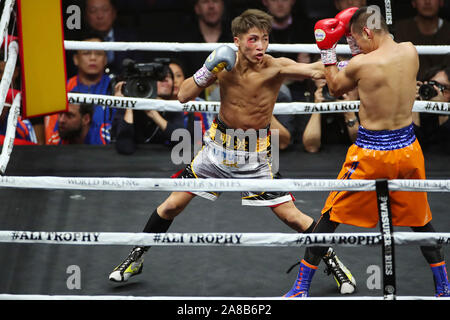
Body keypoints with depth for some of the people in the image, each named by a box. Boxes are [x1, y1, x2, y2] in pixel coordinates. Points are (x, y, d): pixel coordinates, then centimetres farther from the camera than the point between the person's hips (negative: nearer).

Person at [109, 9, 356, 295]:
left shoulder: (276, 67, -19)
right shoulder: (225, 63, -10)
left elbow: (314, 70, -37)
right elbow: (184, 97, -6)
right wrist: (207, 72, -21)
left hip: (256, 154, -2)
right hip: (219, 147, 2)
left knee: (293, 217, -4)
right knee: (172, 206, 5)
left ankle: (333, 261, 19)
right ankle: (135, 260, 25)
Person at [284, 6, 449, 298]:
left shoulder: (361, 64, -17)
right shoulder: (411, 52, -4)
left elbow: (336, 88, 3)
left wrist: (327, 50, 10)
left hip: (371, 153, -4)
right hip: (408, 148, 4)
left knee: (330, 218, 10)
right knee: (420, 219, 21)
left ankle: (301, 288, 16)